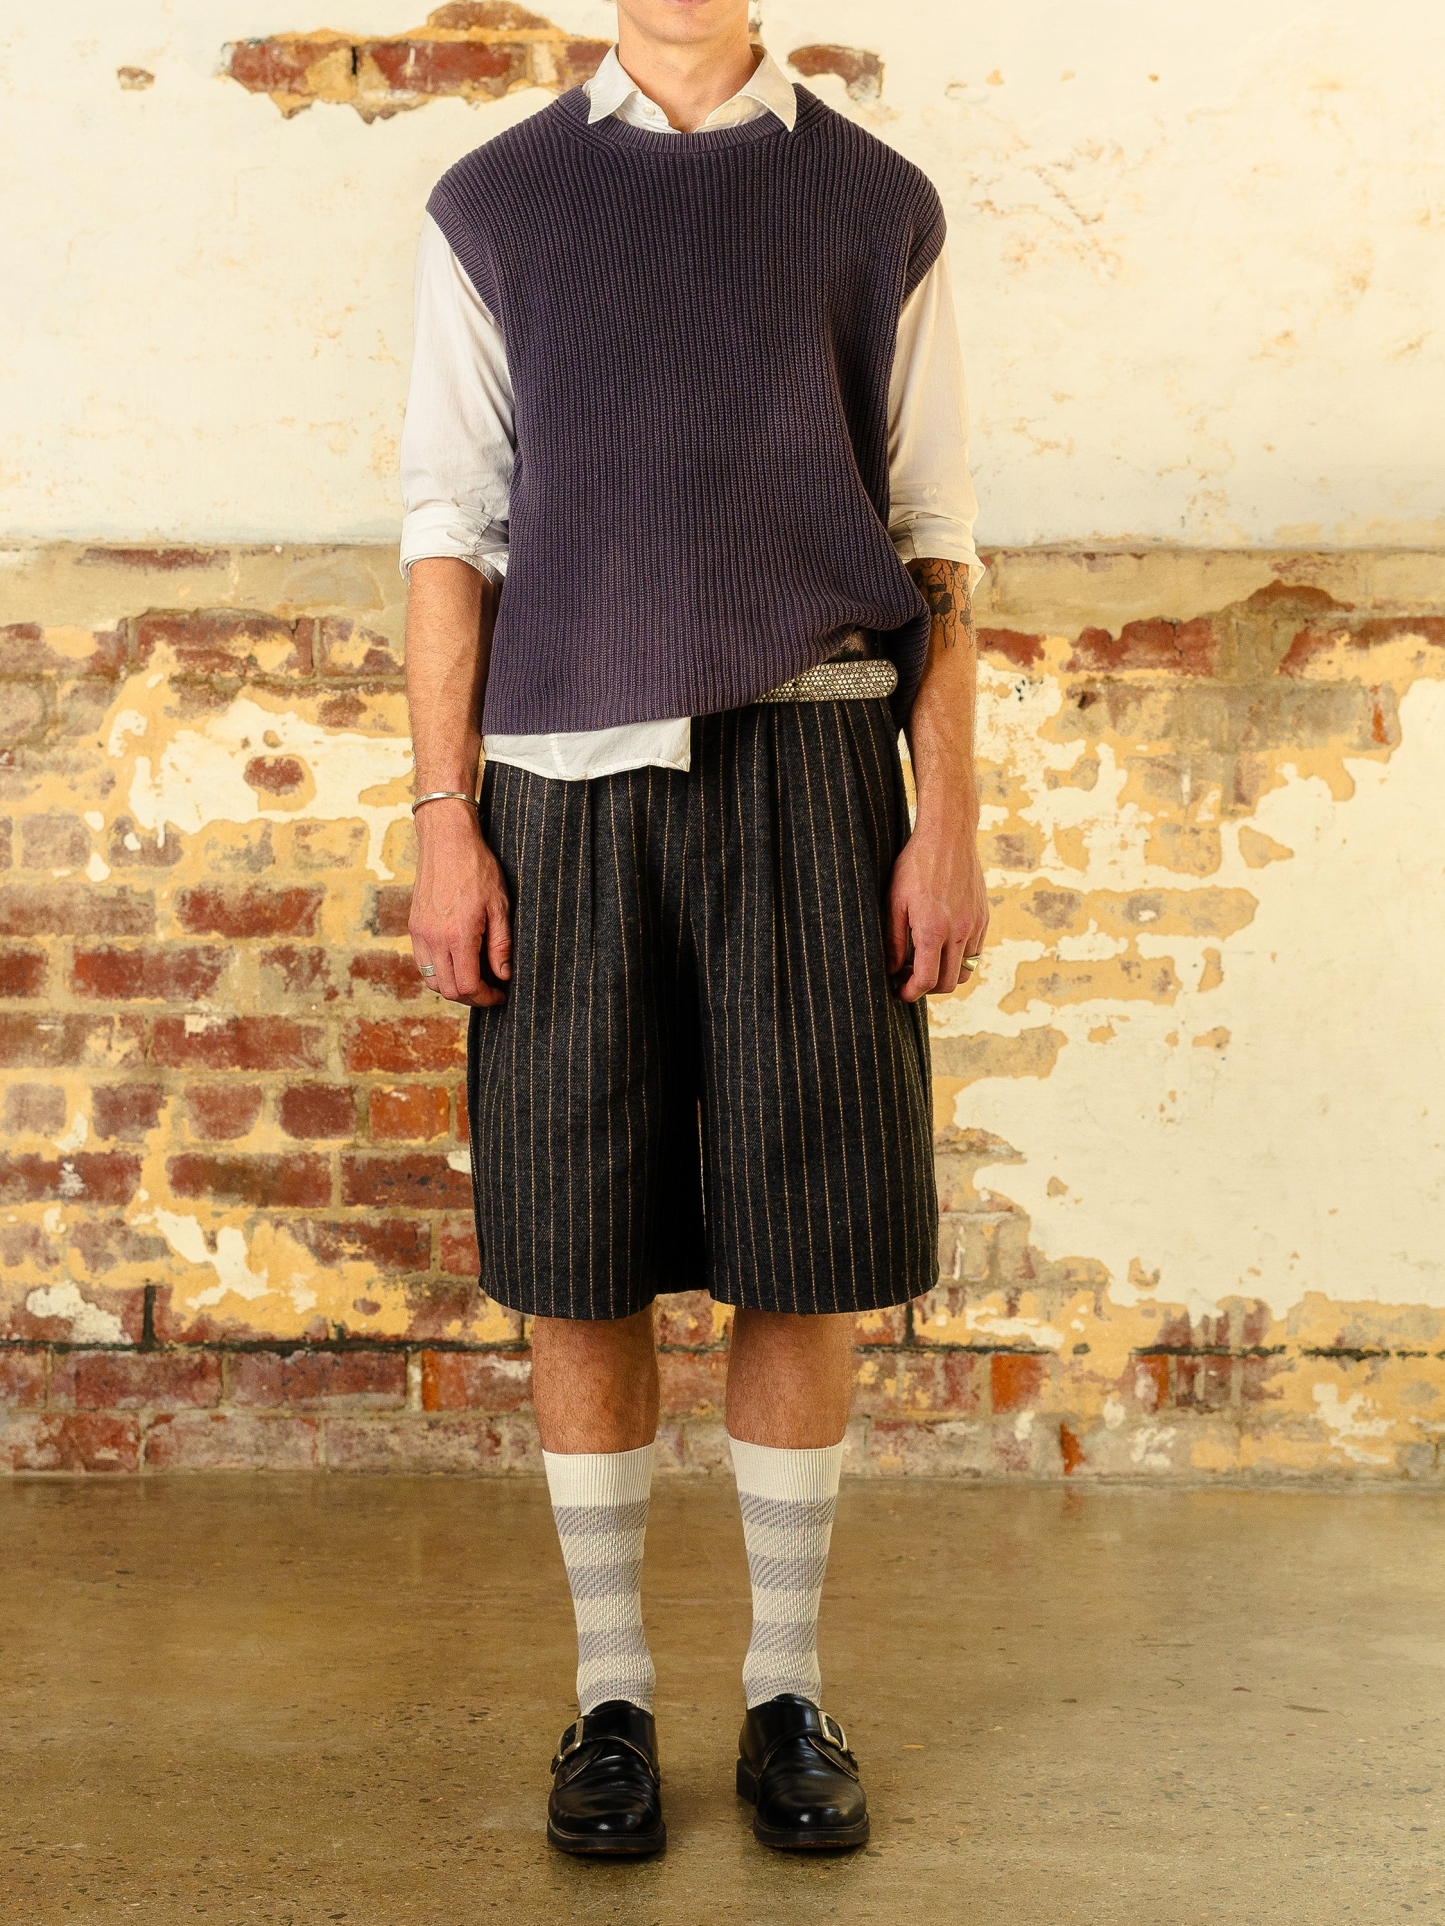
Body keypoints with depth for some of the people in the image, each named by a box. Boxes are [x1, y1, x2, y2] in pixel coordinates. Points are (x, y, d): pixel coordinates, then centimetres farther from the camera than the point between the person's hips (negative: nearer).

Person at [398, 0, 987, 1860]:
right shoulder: (491, 206, 12)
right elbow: (451, 528, 7)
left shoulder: (879, 203, 13)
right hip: (567, 771, 0)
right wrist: (443, 825, -2)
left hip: (809, 758, 0)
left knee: (802, 1253, 1)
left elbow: (933, 537, 8)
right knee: (579, 1262, 1)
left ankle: (787, 1692, 16)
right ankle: (611, 1694, 16)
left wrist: (950, 823, -2)